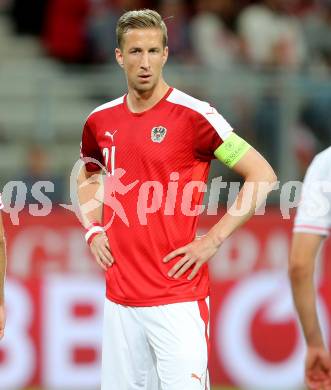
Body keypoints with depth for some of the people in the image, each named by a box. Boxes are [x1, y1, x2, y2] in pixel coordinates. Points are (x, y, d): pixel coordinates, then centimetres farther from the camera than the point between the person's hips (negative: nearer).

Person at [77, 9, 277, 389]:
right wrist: (93, 231, 14)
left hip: (177, 297, -5)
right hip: (120, 297, 5)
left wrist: (213, 239, -11)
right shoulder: (101, 121, 9)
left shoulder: (193, 115, -9)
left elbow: (263, 175, -7)